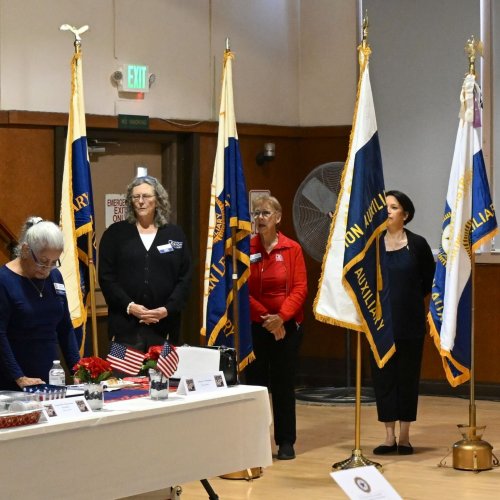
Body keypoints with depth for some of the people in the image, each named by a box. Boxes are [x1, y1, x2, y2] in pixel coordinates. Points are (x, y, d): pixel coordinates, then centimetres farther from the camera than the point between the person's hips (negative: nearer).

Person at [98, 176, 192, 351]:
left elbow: (185, 278, 6)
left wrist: (167, 309, -9)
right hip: (125, 324, -1)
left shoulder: (175, 234, 10)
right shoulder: (115, 233, 7)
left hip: (164, 325, 1)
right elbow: (106, 277, 1)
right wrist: (129, 306, -12)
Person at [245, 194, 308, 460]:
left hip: (286, 326, -1)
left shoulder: (292, 249, -1)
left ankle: (286, 441, 11)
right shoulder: (246, 249, 0)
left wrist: (281, 317, -16)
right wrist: (264, 317, -10)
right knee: (255, 382, 3)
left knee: (284, 384, 4)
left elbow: (300, 288, -4)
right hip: (253, 326, 1)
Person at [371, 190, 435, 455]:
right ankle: (389, 436, 11)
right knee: (382, 376, 2)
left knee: (408, 376, 4)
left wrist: (413, 298, 8)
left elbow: (429, 280, 8)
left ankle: (404, 436, 13)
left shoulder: (417, 244, -3)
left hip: (410, 323, -1)